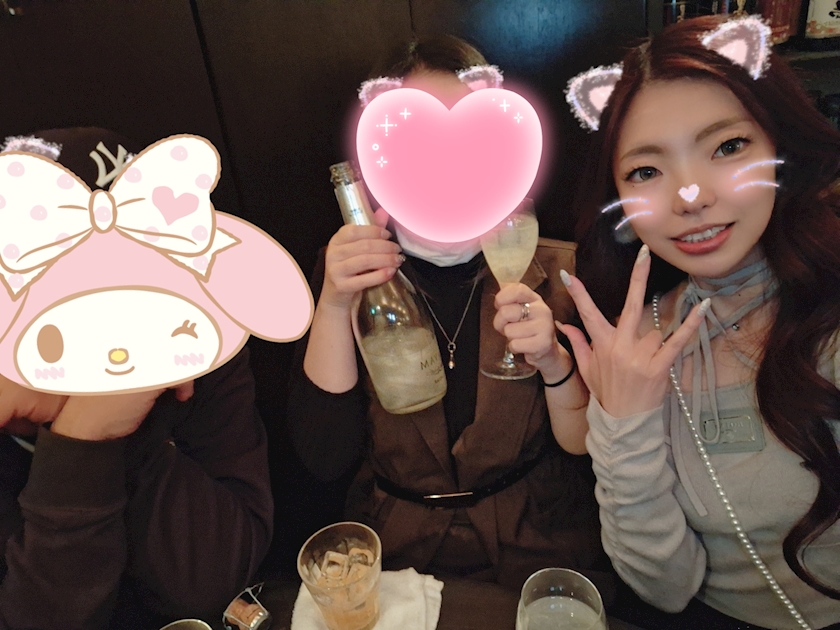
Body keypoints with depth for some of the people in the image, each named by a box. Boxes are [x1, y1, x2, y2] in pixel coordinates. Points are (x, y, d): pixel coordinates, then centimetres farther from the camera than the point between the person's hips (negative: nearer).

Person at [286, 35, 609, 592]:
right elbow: (326, 460, -11)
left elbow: (597, 456, -5)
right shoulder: (346, 273, -6)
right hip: (396, 562, 2)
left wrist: (555, 363, -24)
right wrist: (334, 305, -22)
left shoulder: (559, 270, -7)